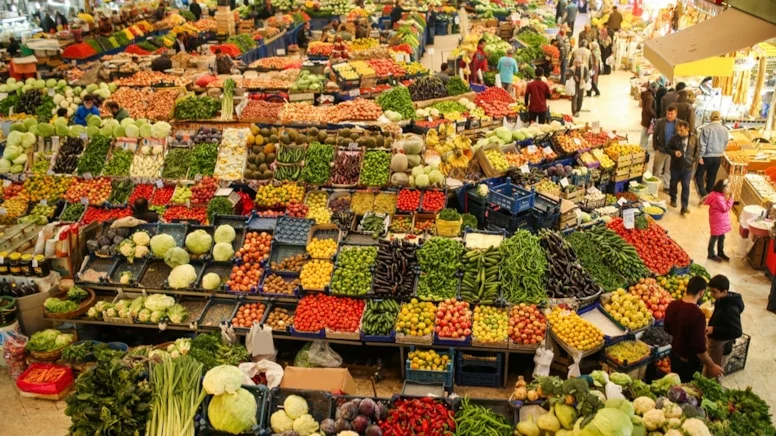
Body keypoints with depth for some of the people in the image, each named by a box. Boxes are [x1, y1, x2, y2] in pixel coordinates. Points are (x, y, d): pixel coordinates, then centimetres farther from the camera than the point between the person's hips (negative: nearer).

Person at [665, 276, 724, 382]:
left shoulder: (672, 305, -10)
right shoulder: (697, 315, -31)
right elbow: (699, 348, -28)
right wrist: (712, 366, -15)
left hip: (674, 354, 6)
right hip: (690, 361, -6)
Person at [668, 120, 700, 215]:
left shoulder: (694, 138, -8)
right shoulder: (674, 138, -12)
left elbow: (697, 150, 5)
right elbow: (668, 148, 1)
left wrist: (695, 161, -3)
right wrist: (674, 152, -19)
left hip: (688, 167, -1)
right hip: (676, 166, 1)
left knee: (686, 187, -2)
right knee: (674, 183, 18)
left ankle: (684, 207, 0)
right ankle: (673, 199, 42)